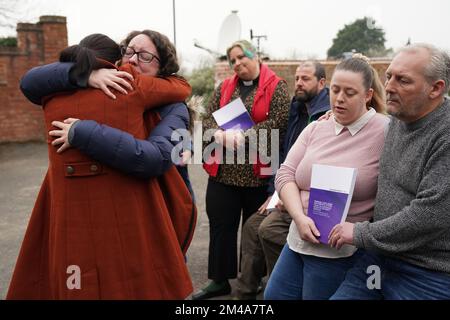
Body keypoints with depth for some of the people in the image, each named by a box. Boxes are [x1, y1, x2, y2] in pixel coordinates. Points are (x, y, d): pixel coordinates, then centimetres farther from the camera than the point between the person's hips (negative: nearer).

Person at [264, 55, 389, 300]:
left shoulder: (387, 132, -12)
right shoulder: (315, 128, 5)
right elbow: (285, 174, 0)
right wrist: (300, 217, -14)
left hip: (341, 252, -5)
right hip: (298, 240, 6)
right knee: (273, 296, 16)